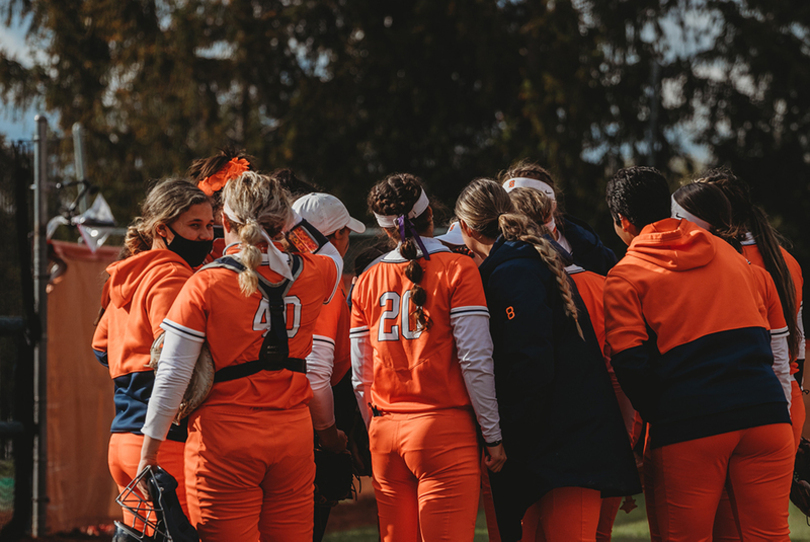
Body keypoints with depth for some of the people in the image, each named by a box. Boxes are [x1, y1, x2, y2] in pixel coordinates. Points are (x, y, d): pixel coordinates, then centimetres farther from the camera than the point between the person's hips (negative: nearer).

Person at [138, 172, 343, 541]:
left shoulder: (206, 285, -7)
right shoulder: (310, 275, 3)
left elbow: (172, 378, -8)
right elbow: (333, 257, 31)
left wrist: (149, 456, -4)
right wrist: (288, 220, 28)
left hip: (225, 441, -4)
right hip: (293, 435, 4)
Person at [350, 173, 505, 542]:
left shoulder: (368, 281, 8)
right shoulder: (457, 270, -5)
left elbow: (360, 377, 11)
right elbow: (475, 362, -10)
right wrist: (493, 436, -3)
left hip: (386, 432, 5)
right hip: (443, 429, -5)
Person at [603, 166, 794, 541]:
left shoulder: (626, 275, 3)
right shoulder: (725, 252, 18)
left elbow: (629, 362, -7)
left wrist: (655, 414, 6)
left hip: (689, 425, -4)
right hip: (764, 411, 4)